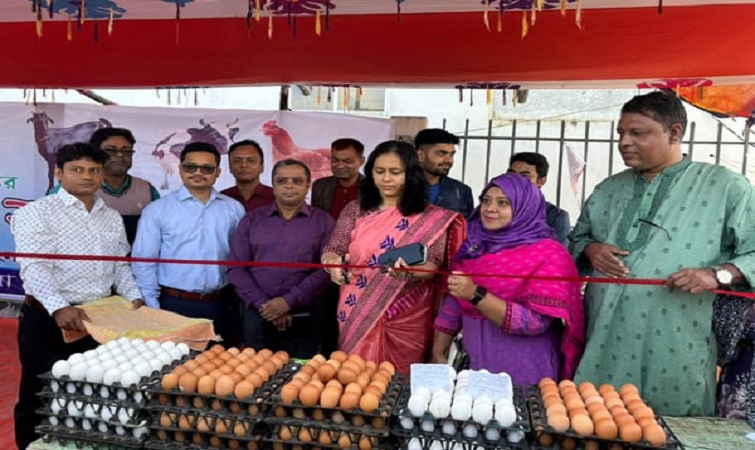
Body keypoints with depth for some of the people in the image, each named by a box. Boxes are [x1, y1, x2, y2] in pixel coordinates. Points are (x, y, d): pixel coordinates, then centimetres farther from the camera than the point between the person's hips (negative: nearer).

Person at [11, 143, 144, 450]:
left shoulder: (112, 217, 11)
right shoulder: (36, 212, -6)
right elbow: (34, 267, -17)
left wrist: (133, 297, 1)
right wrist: (59, 308, -32)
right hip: (47, 319, -5)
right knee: (39, 397, 7)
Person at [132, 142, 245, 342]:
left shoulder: (233, 209, 4)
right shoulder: (157, 210, -3)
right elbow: (144, 262, -3)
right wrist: (152, 307, -6)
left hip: (219, 304, 2)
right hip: (174, 303, -2)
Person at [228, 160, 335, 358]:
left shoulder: (324, 222, 2)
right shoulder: (251, 220, 8)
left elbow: (327, 269, -7)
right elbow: (236, 268, 3)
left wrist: (289, 301, -14)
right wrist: (264, 304, -9)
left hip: (305, 319, -1)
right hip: (258, 316, 2)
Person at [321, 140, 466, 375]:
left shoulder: (431, 217, -3)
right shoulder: (355, 210, 2)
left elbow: (433, 267, -9)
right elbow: (331, 251, -1)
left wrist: (409, 271, -30)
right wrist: (333, 262, -24)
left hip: (406, 318, -1)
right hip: (358, 314, 2)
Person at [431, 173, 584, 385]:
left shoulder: (548, 254, -14)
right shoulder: (474, 246, 3)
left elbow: (537, 322, -23)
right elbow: (454, 303, 7)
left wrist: (477, 295, -30)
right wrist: (438, 352, 2)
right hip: (474, 364, 5)